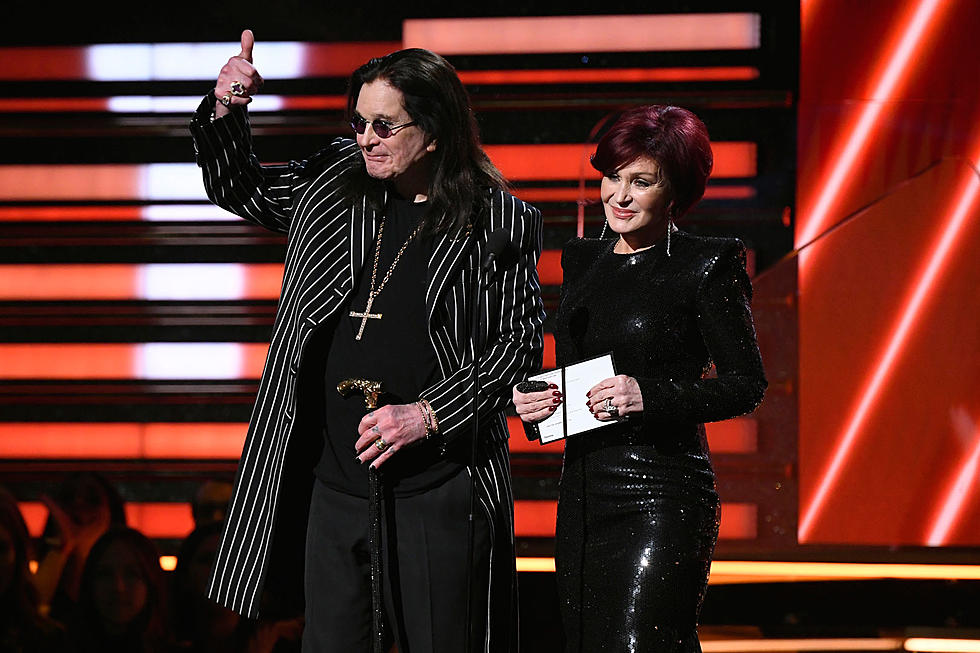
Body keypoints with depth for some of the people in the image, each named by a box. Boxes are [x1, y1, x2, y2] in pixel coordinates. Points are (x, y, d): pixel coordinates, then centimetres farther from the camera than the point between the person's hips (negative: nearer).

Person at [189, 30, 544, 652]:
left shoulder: (500, 222, -4)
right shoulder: (335, 184, 10)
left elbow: (520, 343, -4)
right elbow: (239, 188, 23)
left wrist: (427, 413, -14)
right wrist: (225, 113, 4)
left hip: (436, 496, -5)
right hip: (332, 489, 5)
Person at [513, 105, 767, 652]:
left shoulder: (708, 267, -5)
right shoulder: (583, 262, 15)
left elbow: (747, 383, -6)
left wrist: (649, 396, -18)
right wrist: (534, 400, 0)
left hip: (660, 498, -7)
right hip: (582, 494, 7)